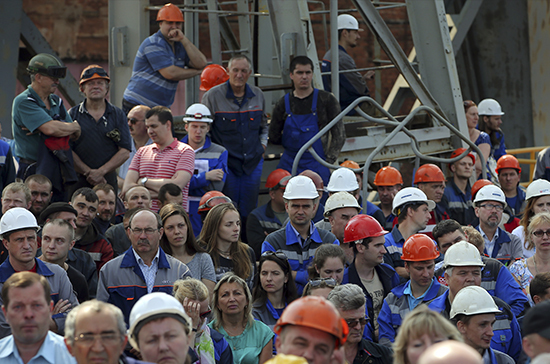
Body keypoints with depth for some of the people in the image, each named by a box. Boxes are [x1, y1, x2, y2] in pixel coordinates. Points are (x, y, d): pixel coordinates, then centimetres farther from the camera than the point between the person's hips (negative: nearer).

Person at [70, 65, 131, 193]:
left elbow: (125, 152, 3)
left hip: (108, 179, 1)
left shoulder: (118, 115, 10)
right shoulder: (73, 114, 6)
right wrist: (88, 172, -11)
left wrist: (101, 171, -9)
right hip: (79, 181, -1)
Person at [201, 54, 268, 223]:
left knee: (249, 212, 7)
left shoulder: (258, 95, 8)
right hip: (225, 164, -4)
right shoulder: (213, 96, -6)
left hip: (253, 163, 4)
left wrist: (263, 144, 11)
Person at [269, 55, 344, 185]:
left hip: (317, 167, -2)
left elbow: (339, 135, 1)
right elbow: (274, 137, 15)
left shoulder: (326, 100, 1)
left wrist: (327, 160, -4)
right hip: (288, 166, 2)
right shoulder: (283, 103, 7)